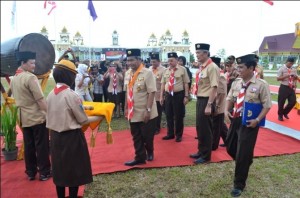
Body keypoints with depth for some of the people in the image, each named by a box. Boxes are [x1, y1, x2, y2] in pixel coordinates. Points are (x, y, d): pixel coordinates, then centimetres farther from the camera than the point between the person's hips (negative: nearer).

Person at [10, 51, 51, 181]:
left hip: (24, 118, 8)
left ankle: (31, 172, 23)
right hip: (37, 117, -8)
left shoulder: (14, 79, 10)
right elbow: (40, 99, -20)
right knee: (42, 146, 2)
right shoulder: (30, 77, -17)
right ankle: (44, 172, 11)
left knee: (28, 146, 13)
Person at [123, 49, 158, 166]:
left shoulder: (147, 73, -15)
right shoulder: (128, 74, 5)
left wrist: (148, 110, -21)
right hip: (133, 112, 6)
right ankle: (140, 158, 27)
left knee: (147, 136, 9)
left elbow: (151, 93, -18)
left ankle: (150, 152, 38)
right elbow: (127, 92, 11)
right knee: (136, 137, 12)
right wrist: (126, 108, 13)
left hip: (145, 113, -5)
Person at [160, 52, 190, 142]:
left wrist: (186, 96, -8)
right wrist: (161, 96, 8)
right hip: (168, 95, 4)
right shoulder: (166, 71, 8)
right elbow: (163, 84, 11)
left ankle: (179, 135, 22)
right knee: (169, 115, 12)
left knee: (178, 116, 6)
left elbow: (186, 84, -5)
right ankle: (170, 134, 28)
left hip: (179, 95, -4)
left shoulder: (182, 69, -5)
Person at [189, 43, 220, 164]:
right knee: (199, 127, 17)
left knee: (205, 129, 1)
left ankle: (206, 156, 16)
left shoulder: (212, 67, -17)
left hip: (206, 101, -9)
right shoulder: (201, 67, 12)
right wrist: (199, 101, 18)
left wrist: (209, 105, -24)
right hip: (200, 100, 9)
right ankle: (201, 151, 32)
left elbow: (214, 87, -22)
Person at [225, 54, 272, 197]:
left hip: (250, 123, -6)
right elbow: (230, 98, 13)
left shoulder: (261, 84, -13)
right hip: (236, 120, 6)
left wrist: (257, 120, -20)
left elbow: (267, 106, -10)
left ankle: (239, 185, 19)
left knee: (243, 153, 0)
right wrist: (226, 111, -5)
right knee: (230, 148, 19)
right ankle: (244, 164, 51)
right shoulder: (236, 83, 3)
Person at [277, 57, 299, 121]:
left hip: (291, 88, 5)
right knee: (281, 102, 4)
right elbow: (278, 78, -14)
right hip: (284, 87, -5)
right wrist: (287, 75, -21)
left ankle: (285, 112, 27)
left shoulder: (294, 70, 9)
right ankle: (280, 115, 23)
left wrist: (295, 77, -5)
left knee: (293, 102, 4)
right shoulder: (282, 69, -8)